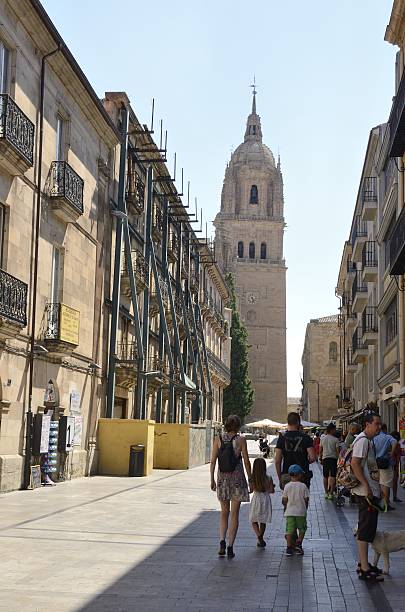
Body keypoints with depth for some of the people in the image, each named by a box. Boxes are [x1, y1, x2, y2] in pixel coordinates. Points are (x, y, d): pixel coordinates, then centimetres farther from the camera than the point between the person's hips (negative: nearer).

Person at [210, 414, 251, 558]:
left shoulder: (218, 439, 1)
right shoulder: (241, 439, -5)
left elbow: (213, 461, 1)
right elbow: (246, 461, -4)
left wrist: (212, 479, 8)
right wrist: (250, 479, 5)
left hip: (222, 477, 2)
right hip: (237, 477, -2)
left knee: (224, 513, 15)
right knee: (234, 514, 5)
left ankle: (222, 541, -3)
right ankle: (230, 546, 2)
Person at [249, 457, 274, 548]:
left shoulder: (252, 478, -9)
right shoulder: (268, 478, -7)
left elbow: (252, 489, -2)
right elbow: (271, 490, -6)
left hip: (256, 499, -1)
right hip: (265, 500, 1)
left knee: (254, 521, 8)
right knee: (263, 522, 14)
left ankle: (259, 536, -14)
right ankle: (260, 540, 19)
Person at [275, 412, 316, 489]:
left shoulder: (282, 437, -1)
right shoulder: (305, 437, -3)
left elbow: (277, 461, -3)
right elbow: (313, 458, -10)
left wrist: (280, 478, 7)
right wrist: (305, 462, 11)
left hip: (286, 475, 1)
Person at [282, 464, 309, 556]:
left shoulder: (287, 486, -3)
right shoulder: (303, 486, -6)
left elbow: (284, 500, -2)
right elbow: (306, 499, -4)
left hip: (289, 511, 1)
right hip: (301, 511, -1)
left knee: (289, 529, 4)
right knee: (302, 528, 17)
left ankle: (289, 547, 1)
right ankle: (298, 543, 7)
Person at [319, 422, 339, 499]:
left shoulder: (322, 439, 5)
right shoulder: (335, 439, -8)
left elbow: (320, 450, 10)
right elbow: (337, 451, -10)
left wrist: (320, 459, 20)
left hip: (325, 458, 4)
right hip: (333, 458, -4)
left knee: (325, 476, 12)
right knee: (333, 476, 0)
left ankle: (326, 492, 16)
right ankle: (331, 493, -3)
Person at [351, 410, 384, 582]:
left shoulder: (367, 441, 16)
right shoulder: (363, 440, -16)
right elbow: (355, 464, -25)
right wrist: (366, 486, -24)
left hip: (371, 492, 11)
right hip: (367, 493, -11)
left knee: (366, 529, 16)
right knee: (366, 530, -7)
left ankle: (364, 563, 26)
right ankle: (364, 569, -4)